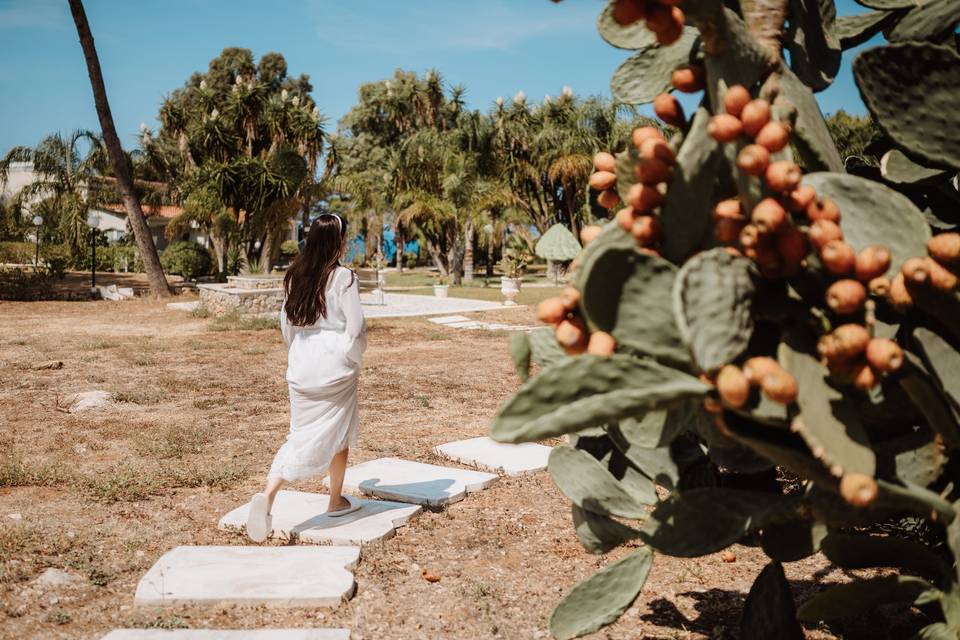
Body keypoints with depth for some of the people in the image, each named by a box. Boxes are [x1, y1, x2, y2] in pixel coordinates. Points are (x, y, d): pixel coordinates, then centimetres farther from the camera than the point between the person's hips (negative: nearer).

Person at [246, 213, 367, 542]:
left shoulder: (295, 276, 5)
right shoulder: (344, 277, -11)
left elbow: (286, 322, 12)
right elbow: (356, 326, -11)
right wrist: (354, 359, 7)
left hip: (301, 364, 4)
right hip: (335, 364, -4)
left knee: (301, 434, 9)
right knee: (338, 432, 14)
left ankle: (268, 493, -12)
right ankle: (336, 501, 26)